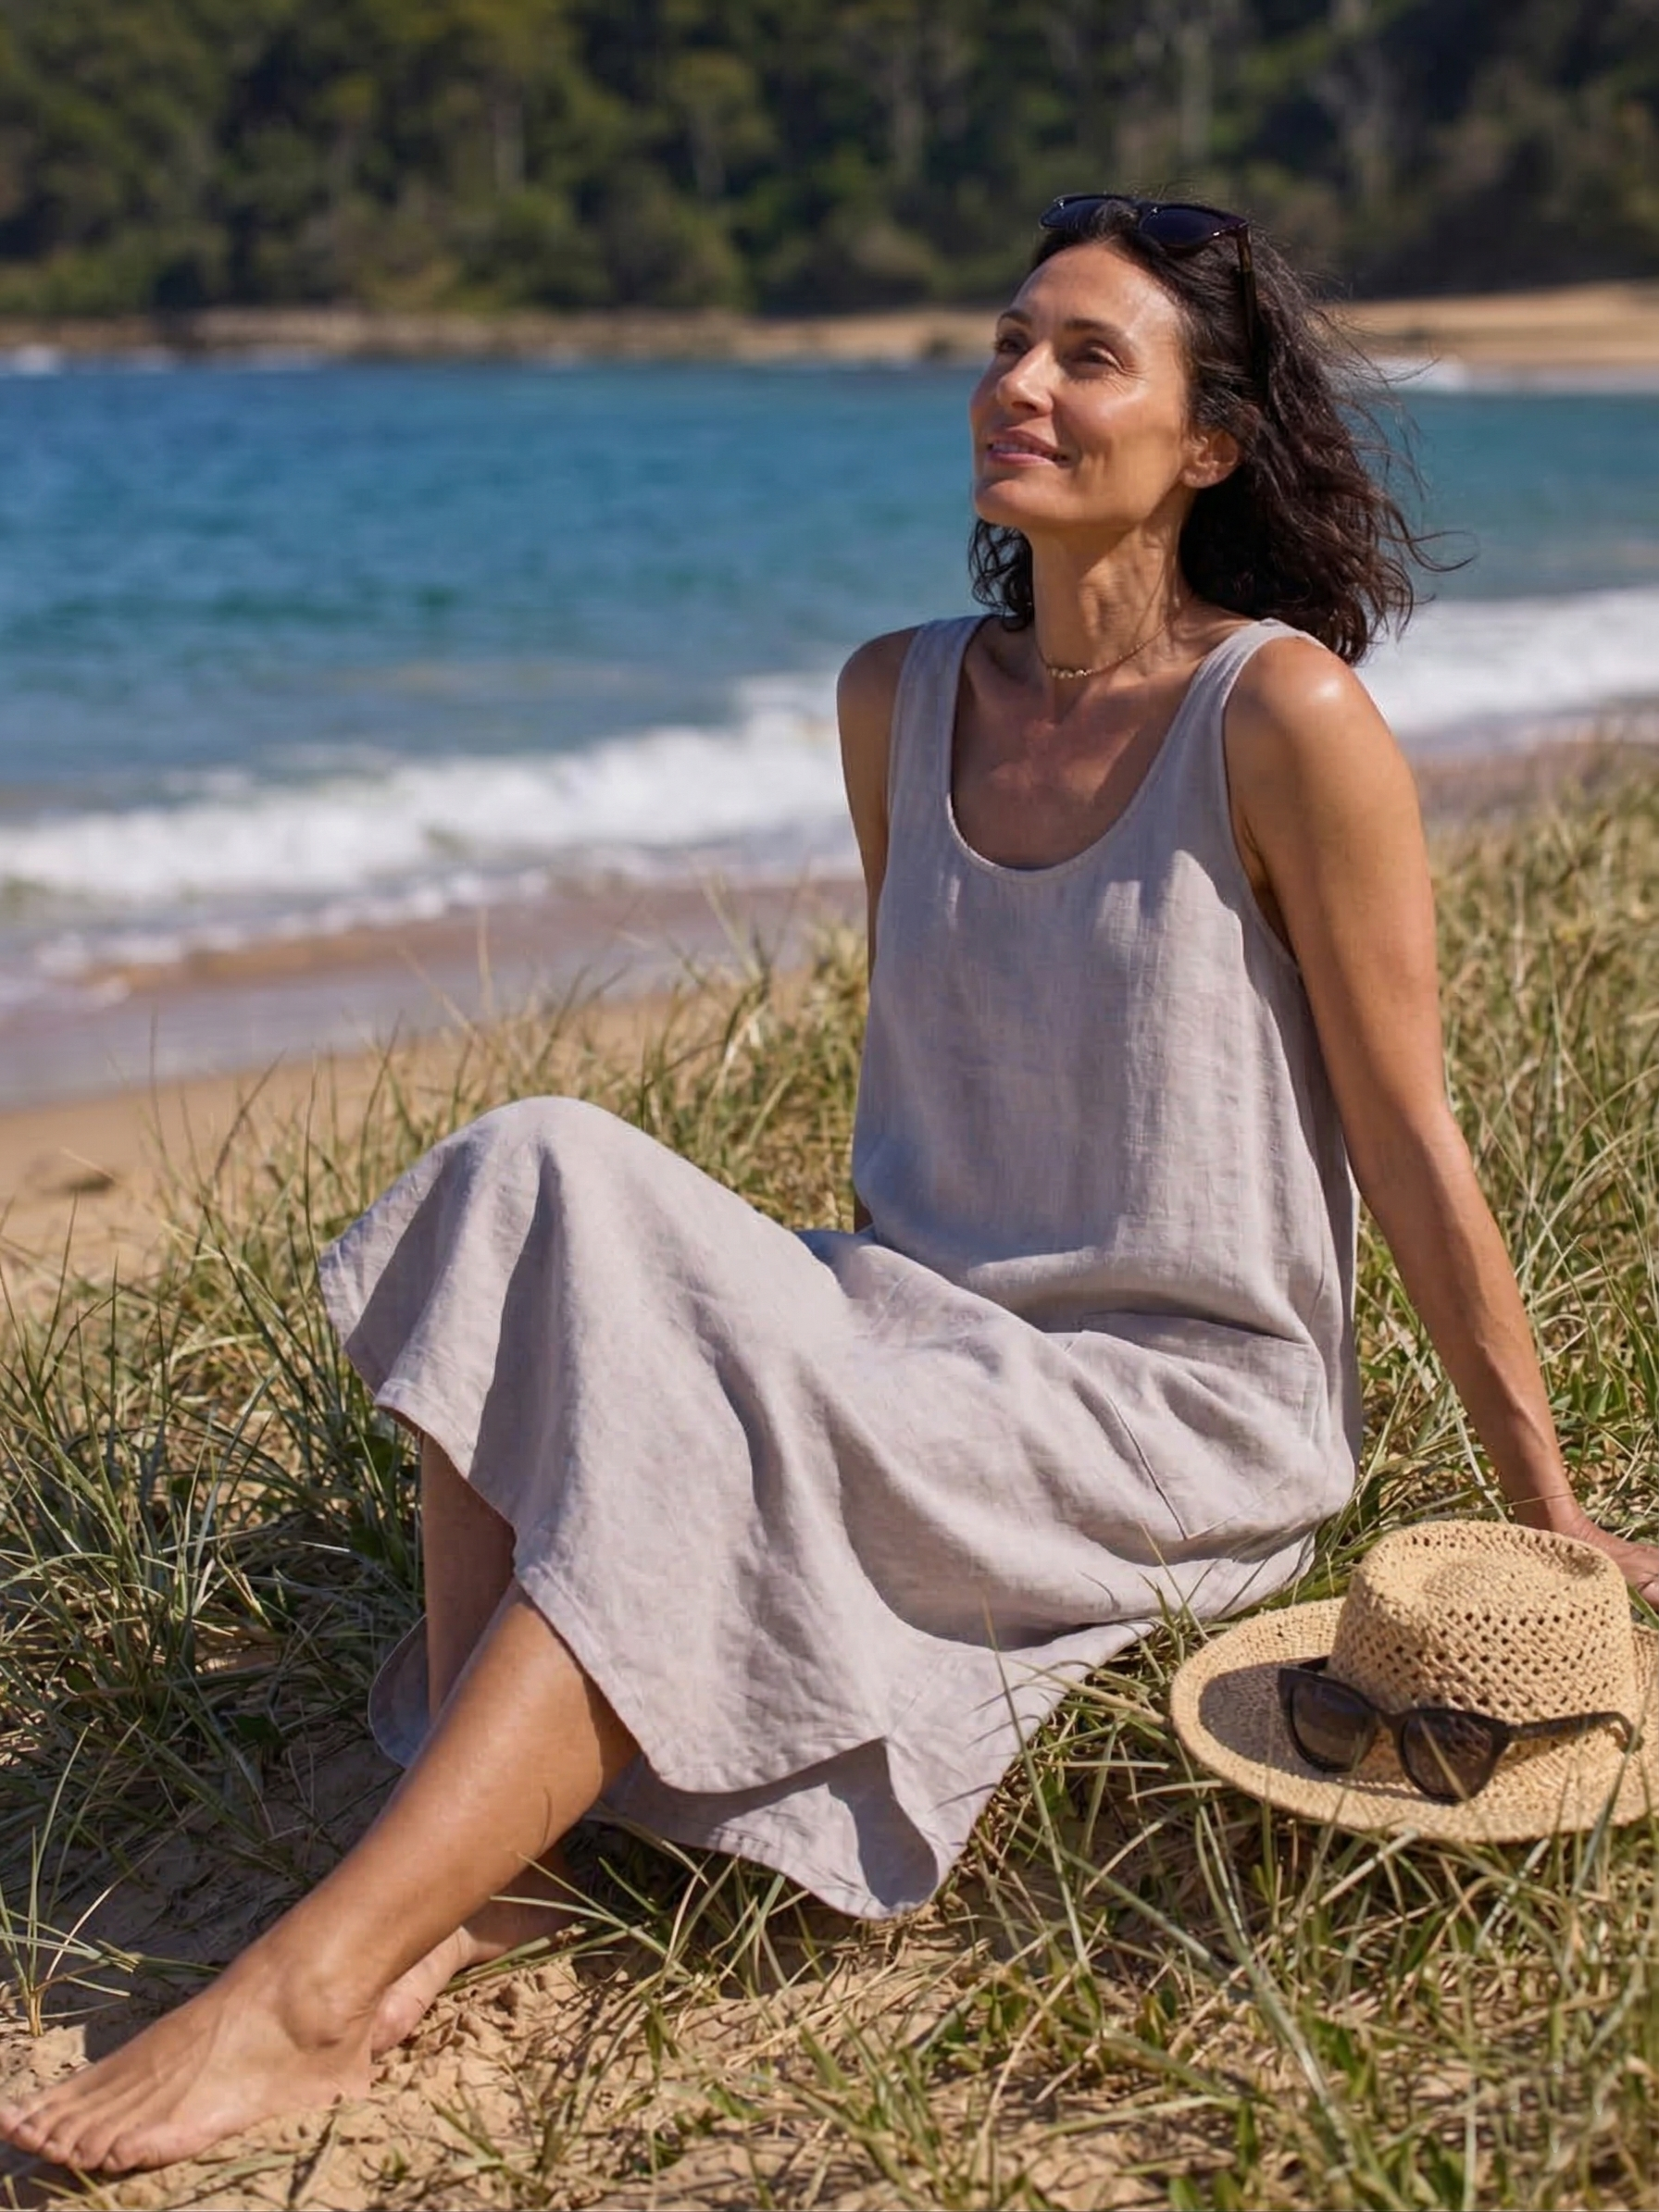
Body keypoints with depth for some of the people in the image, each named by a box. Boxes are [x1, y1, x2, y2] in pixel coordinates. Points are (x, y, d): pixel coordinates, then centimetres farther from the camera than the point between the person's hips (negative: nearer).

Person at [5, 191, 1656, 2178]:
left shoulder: (1284, 714, -12)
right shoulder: (900, 698, 5)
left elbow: (1411, 1148, -8)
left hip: (1186, 1416, -5)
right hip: (931, 1344, 6)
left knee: (721, 1418, -31)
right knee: (539, 1177, -20)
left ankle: (321, 1978, -25)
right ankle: (477, 1861, -24)